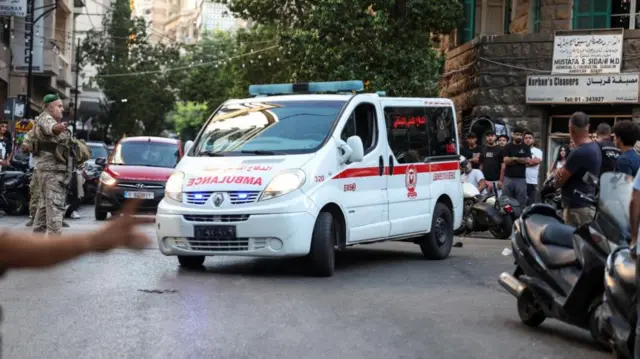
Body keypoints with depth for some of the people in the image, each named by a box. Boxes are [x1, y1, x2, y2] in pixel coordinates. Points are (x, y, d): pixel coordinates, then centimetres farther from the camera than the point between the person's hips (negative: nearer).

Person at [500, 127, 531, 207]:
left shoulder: (526, 148, 9)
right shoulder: (508, 147, 7)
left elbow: (528, 160, -6)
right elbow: (506, 161, -6)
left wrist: (514, 158, -6)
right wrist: (521, 160, -5)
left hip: (521, 179, 0)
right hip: (508, 178, 0)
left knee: (521, 202, 0)